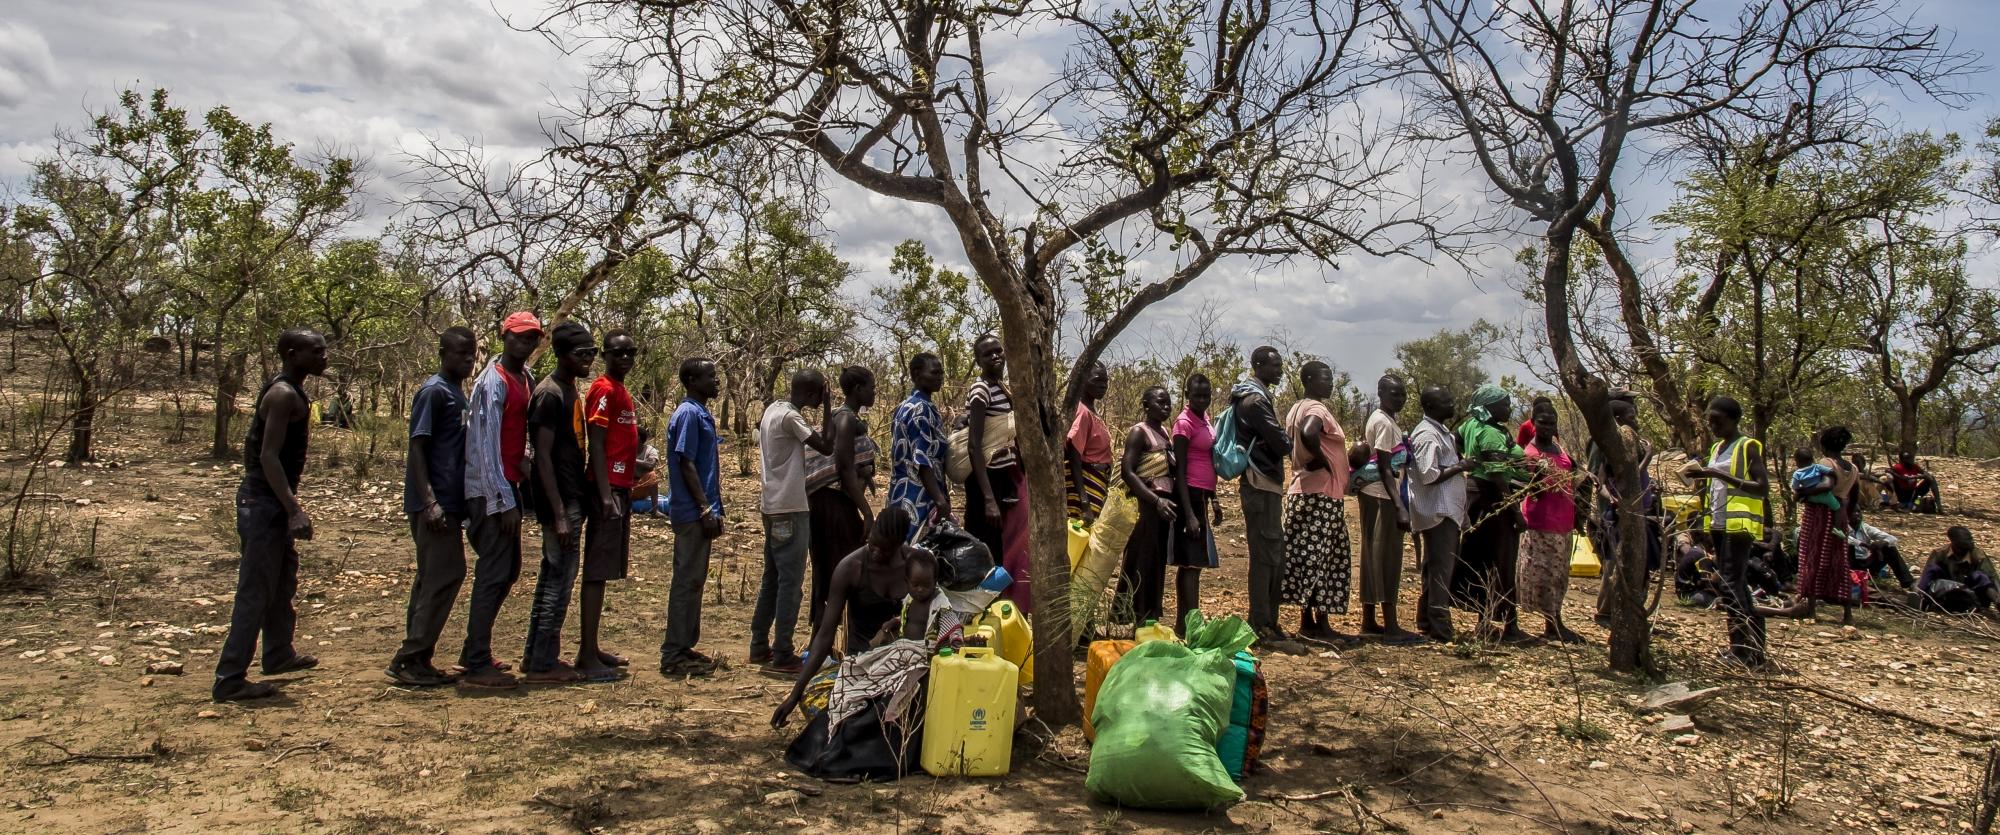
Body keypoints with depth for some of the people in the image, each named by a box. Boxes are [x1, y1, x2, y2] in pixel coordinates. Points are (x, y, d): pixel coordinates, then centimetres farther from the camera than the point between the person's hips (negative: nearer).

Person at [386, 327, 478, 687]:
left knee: (432, 578, 10)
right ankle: (409, 658, -5)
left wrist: (457, 504, 20)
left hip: (449, 502, 9)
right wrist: (430, 502, -23)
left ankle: (416, 660, 16)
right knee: (445, 576, -10)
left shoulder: (457, 393, 17)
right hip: (436, 503, -9)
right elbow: (416, 448, -16)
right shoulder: (434, 391, -10)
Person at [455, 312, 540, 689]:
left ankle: (474, 653, 26)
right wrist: (504, 501, -20)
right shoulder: (493, 382, -14)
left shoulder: (525, 378, 12)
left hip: (509, 485, 9)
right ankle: (477, 665, 1)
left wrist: (524, 473, 10)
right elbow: (487, 446, -18)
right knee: (493, 574, -6)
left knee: (507, 571, 15)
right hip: (491, 492, -9)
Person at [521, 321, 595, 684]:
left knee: (552, 577, 14)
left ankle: (536, 657, 22)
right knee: (560, 580, -5)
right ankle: (542, 664, 2)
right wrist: (560, 514, -22)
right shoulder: (550, 394, -14)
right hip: (561, 503, -10)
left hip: (571, 500, 10)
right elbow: (543, 456, -19)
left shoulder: (570, 391, 14)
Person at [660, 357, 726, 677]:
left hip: (700, 512, 10)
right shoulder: (689, 414, -13)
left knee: (694, 580, 13)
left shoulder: (701, 414, 16)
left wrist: (714, 509, 19)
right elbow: (686, 464, -18)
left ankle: (684, 647, 21)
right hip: (692, 512, -10)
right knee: (687, 581, -6)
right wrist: (706, 509, -20)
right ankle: (674, 656, 0)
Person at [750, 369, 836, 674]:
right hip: (790, 509, -10)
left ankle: (759, 647, 21)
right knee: (791, 581, -5)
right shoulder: (790, 417, -17)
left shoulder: (772, 409, 12)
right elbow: (826, 447, -16)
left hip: (773, 506, 10)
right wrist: (827, 405, -11)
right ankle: (782, 656, -1)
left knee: (772, 578, 15)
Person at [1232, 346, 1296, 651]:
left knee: (1273, 557, 14)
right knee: (1265, 557, -8)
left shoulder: (1257, 396, 19)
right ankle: (1264, 629, -5)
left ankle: (1268, 623, 20)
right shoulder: (1255, 399, -14)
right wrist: (1288, 443, 2)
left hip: (1266, 485, 11)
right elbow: (1281, 443, -19)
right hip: (1261, 485, -11)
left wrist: (1281, 444, 0)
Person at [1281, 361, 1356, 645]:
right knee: (1322, 558, -7)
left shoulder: (1297, 409, 17)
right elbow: (1308, 434, -33)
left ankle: (1307, 622, 12)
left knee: (1307, 557, 9)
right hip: (1322, 494, -10)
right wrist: (1323, 461, -18)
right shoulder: (1317, 409, -13)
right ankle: (1321, 626, -5)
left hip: (1303, 490, 10)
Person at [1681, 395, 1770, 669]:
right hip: (1719, 524, 8)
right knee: (1736, 585, 10)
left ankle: (1743, 649, -8)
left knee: (1731, 585, -12)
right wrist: (1703, 478, 7)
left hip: (1739, 525, -8)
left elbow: (1763, 487, -15)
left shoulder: (1748, 447, -6)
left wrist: (1720, 475, -20)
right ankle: (1750, 648, 15)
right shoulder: (1716, 448, 18)